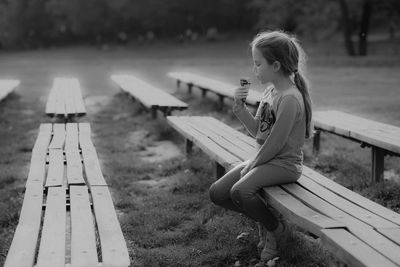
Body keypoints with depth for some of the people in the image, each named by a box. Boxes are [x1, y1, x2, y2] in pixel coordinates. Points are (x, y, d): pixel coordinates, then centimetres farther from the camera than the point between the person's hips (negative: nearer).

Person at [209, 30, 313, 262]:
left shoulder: (289, 98, -20)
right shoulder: (270, 91, 8)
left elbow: (275, 143, -21)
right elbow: (257, 131, 10)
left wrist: (252, 165, -11)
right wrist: (241, 107, -5)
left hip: (285, 163, -9)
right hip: (265, 159, 9)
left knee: (240, 191, -30)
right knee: (218, 193, -2)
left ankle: (276, 228, -4)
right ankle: (263, 217, 13)